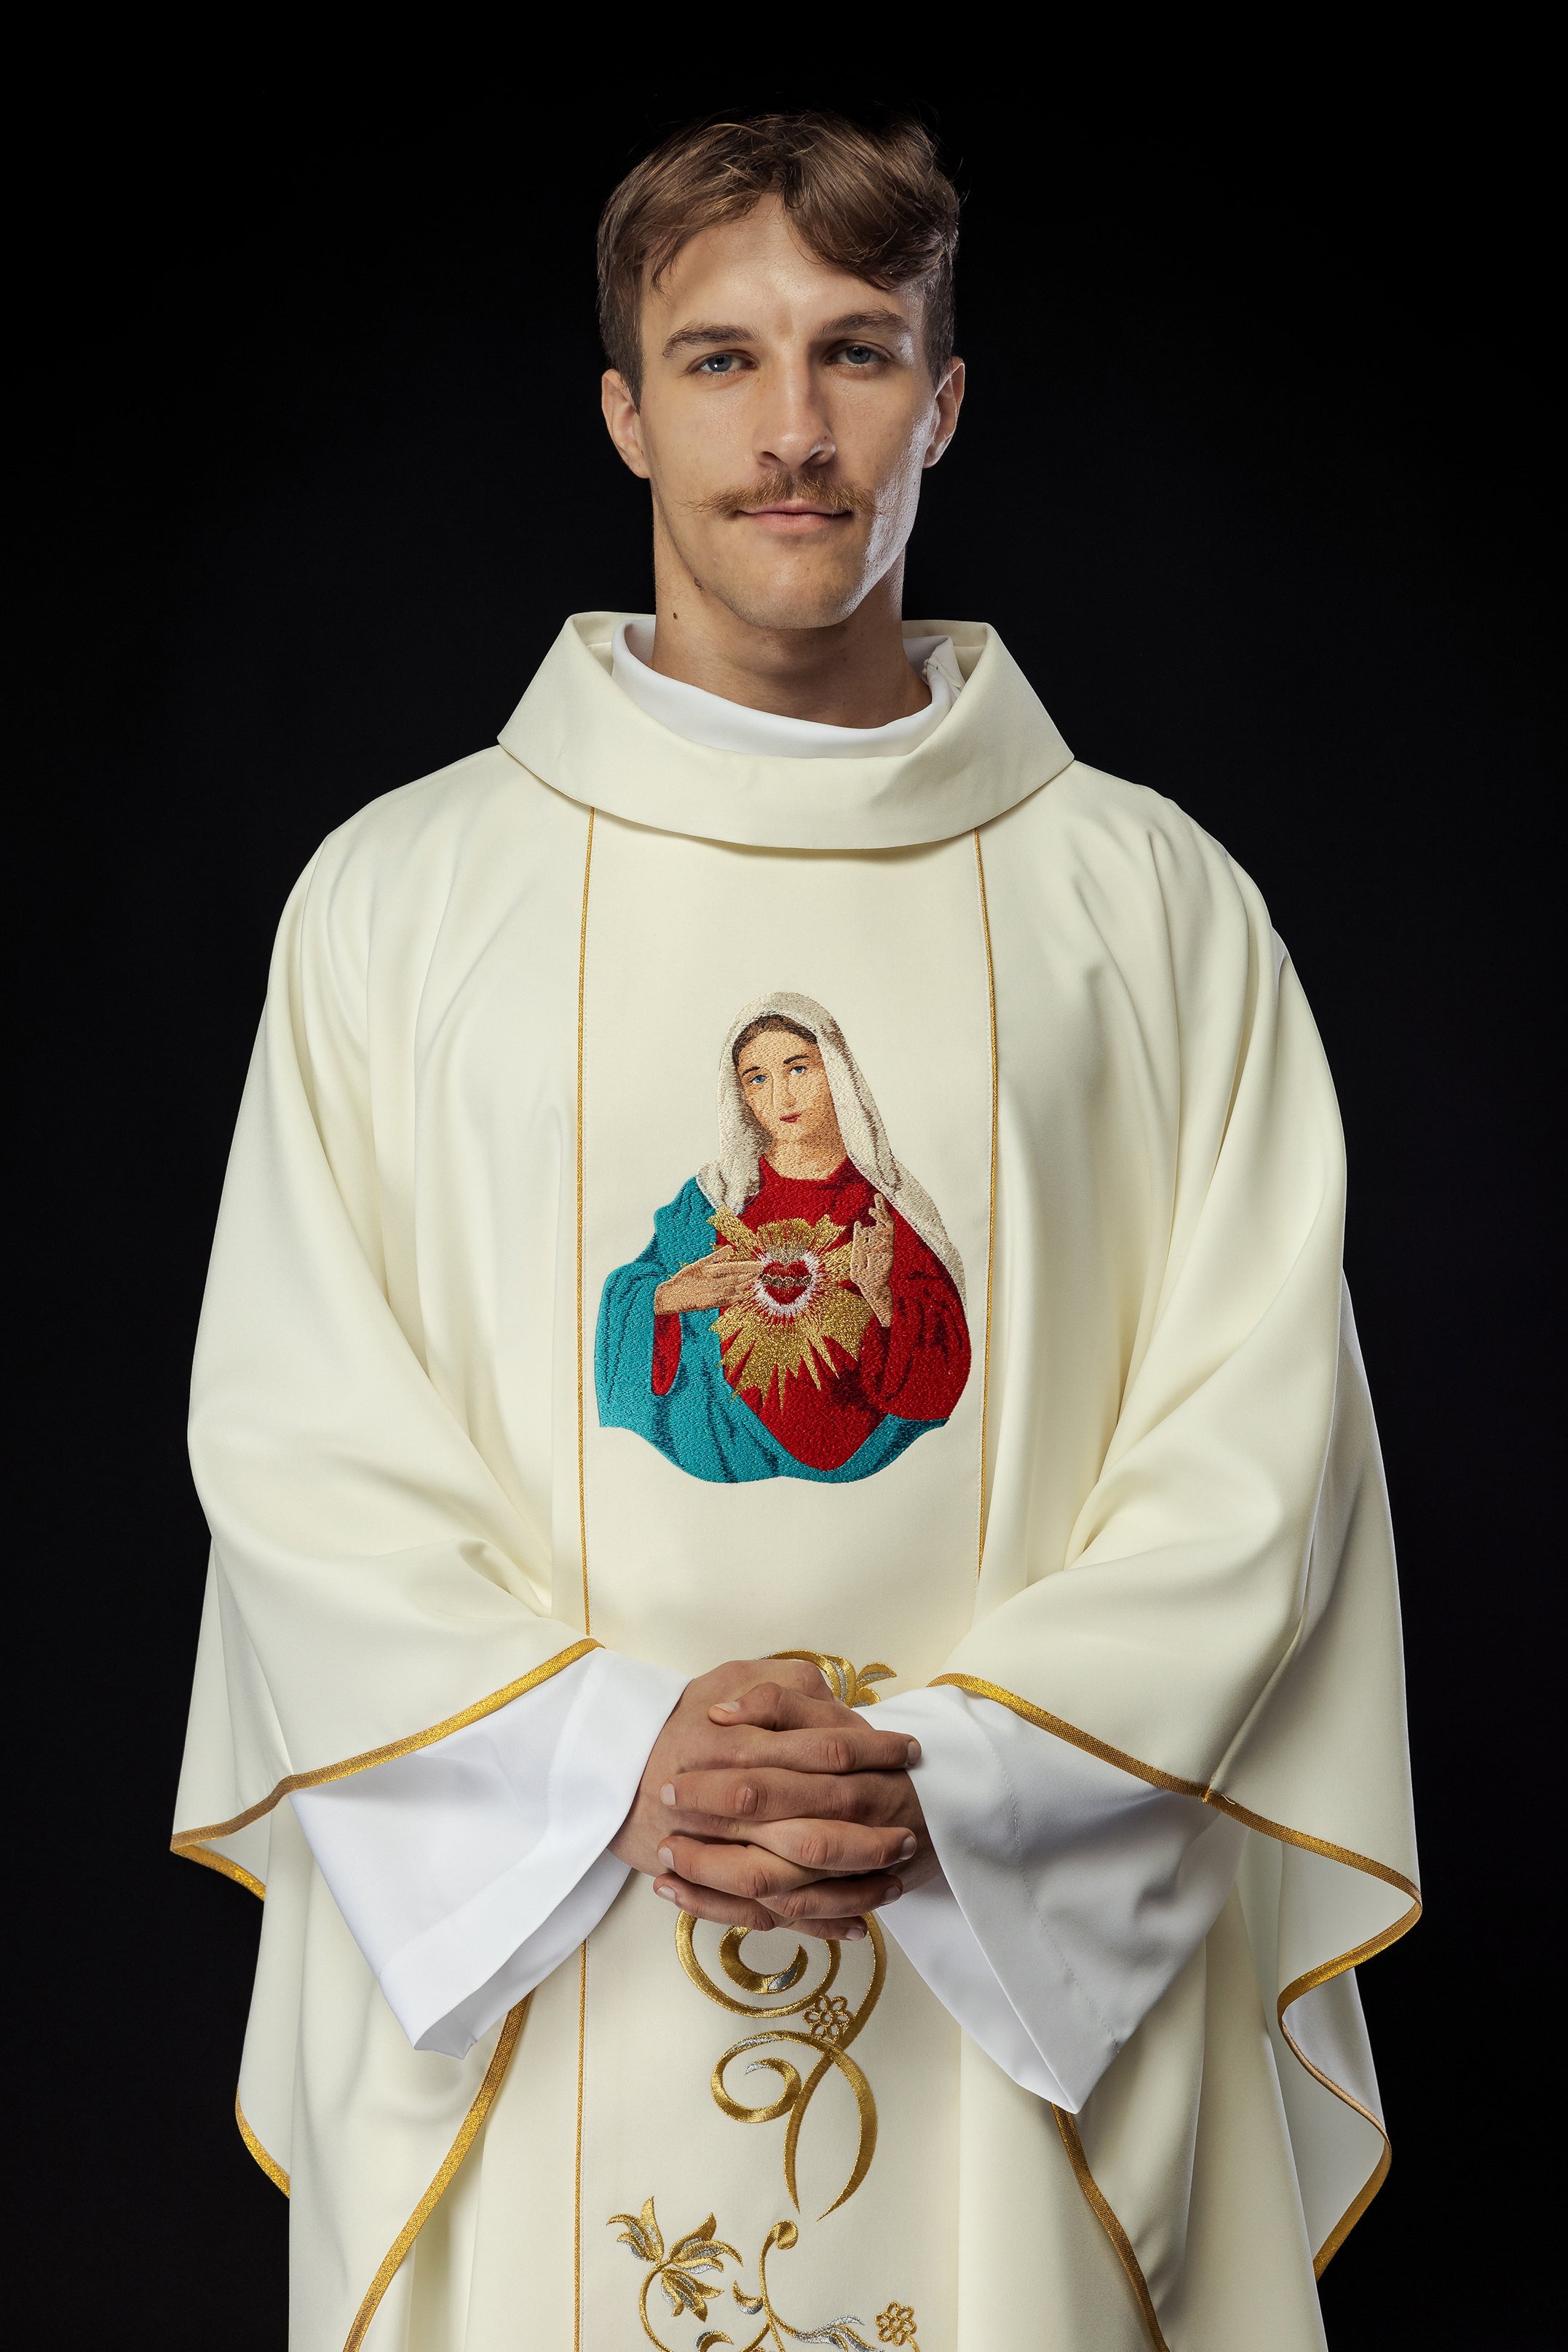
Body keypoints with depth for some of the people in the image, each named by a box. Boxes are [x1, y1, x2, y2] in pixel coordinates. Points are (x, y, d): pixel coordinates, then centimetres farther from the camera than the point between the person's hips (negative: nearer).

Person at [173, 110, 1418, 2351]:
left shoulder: (1152, 904, 3)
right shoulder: (400, 889, 3)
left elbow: (1252, 1449, -2)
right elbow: (293, 1438, -1)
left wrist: (943, 1774, -15)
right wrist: (620, 1755, -15)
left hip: (1018, 1985, 0)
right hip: (511, 1982, 0)